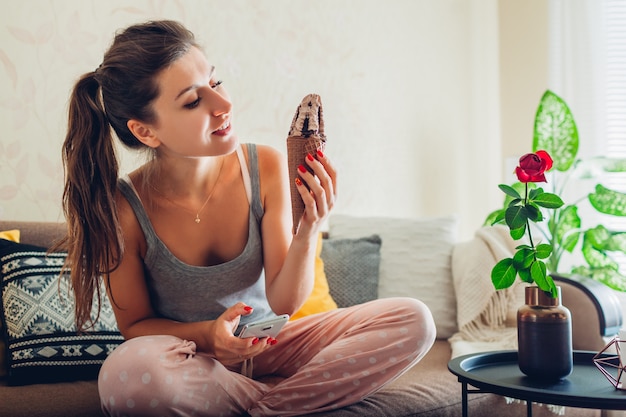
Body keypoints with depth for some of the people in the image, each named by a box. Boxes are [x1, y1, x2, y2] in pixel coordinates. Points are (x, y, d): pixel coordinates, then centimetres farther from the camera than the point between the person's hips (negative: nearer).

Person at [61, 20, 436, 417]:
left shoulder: (267, 168, -14)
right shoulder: (123, 209, -20)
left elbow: (284, 302, -8)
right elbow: (135, 324, -6)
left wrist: (308, 232, -27)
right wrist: (205, 335, -25)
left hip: (266, 344, 3)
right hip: (190, 359, -2)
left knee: (414, 321, -13)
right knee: (127, 373, -40)